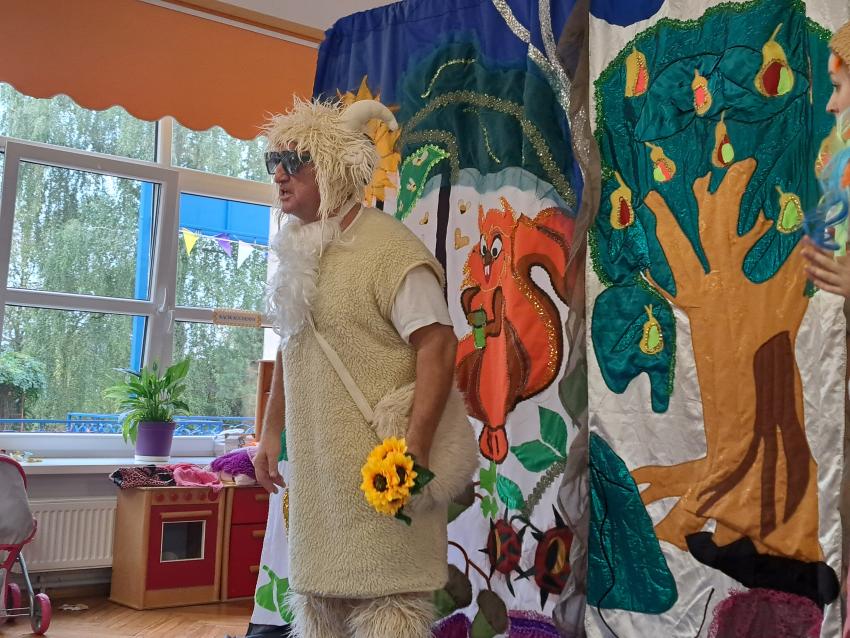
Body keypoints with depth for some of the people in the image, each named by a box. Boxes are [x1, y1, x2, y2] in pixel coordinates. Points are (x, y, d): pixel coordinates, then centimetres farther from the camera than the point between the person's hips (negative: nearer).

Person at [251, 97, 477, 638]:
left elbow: (438, 345, -19)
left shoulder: (390, 249, -14)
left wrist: (415, 448, -25)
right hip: (314, 464, 8)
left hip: (377, 466, -8)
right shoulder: (299, 253, 12)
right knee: (316, 593, 16)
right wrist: (273, 432, 19)